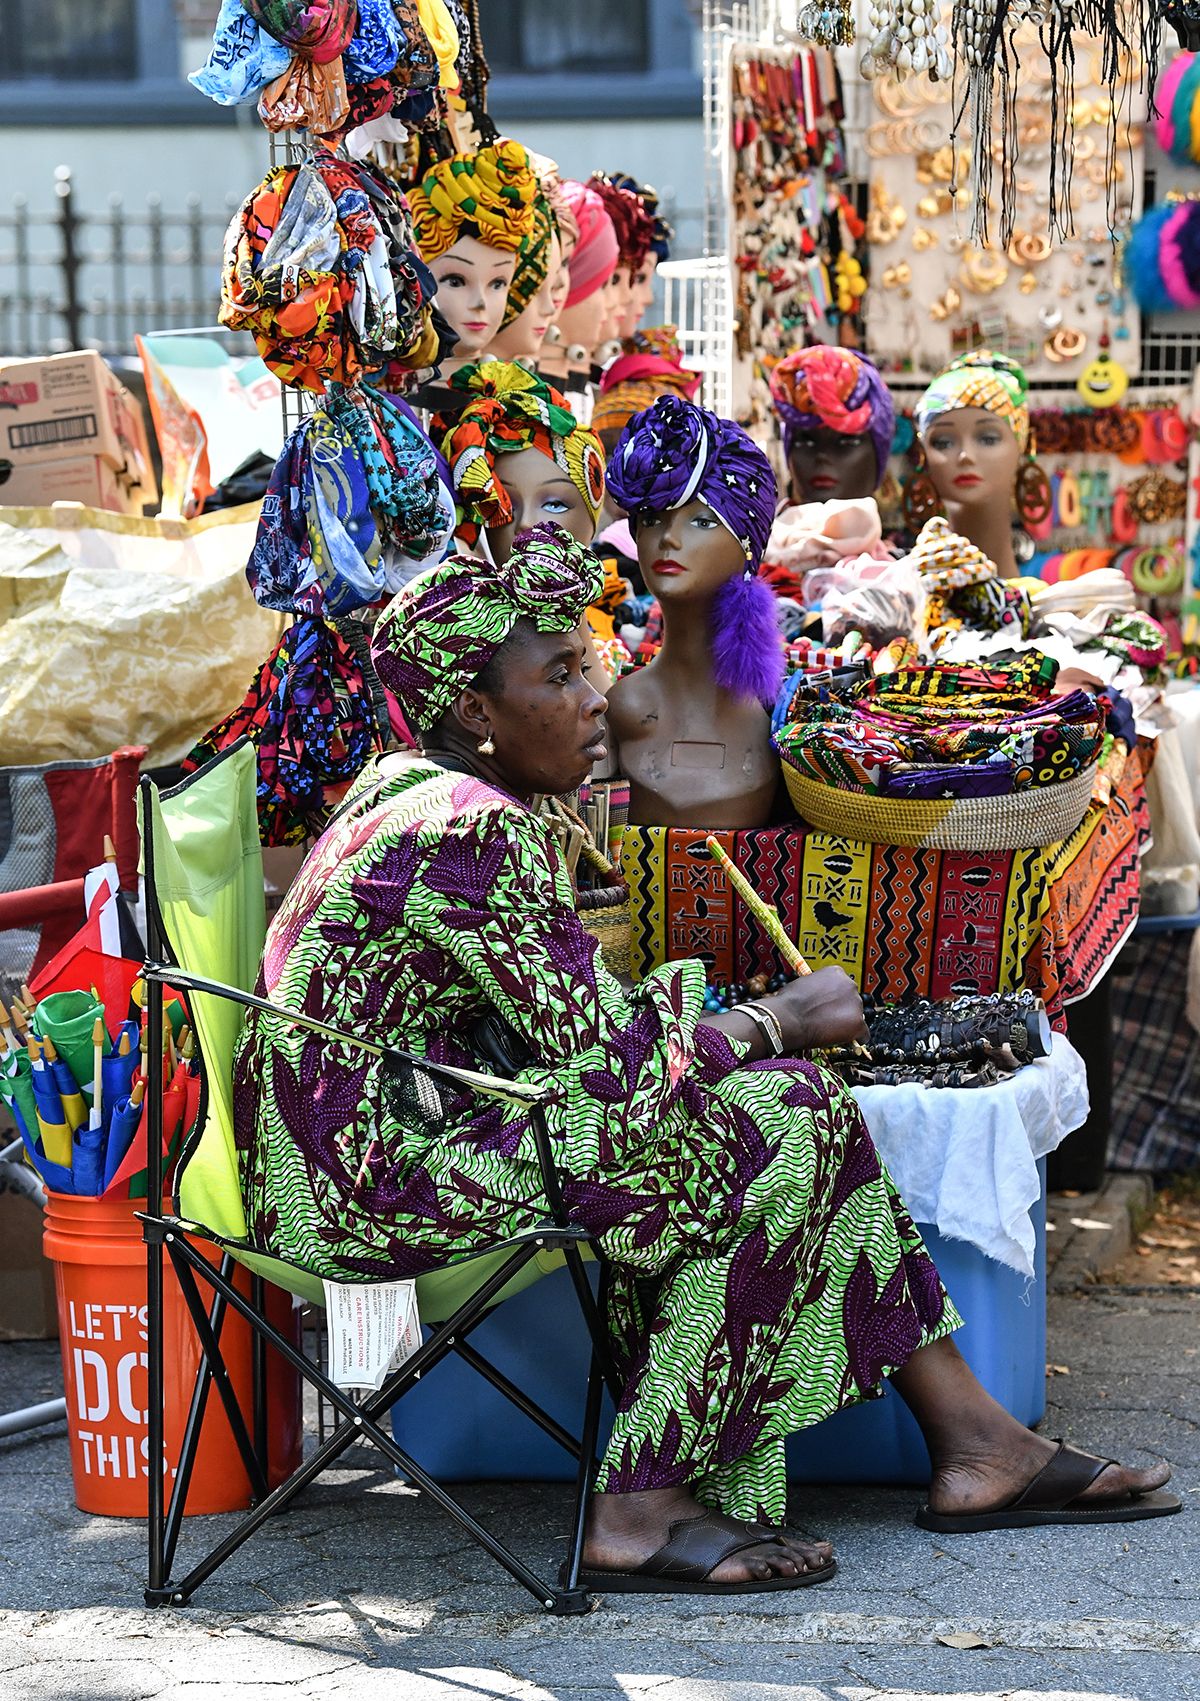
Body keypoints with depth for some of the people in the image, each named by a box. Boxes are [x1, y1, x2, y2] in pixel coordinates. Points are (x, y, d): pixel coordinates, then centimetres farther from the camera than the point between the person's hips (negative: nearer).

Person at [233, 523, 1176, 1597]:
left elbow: (565, 1028, 17)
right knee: (782, 1120, -10)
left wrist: (760, 1025, 4)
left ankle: (972, 1437, 7)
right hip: (377, 1190, -10)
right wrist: (780, 1021, -3)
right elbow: (613, 1066, -19)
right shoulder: (475, 834, -19)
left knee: (792, 1101, 4)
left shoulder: (411, 788, 13)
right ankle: (641, 1512, -10)